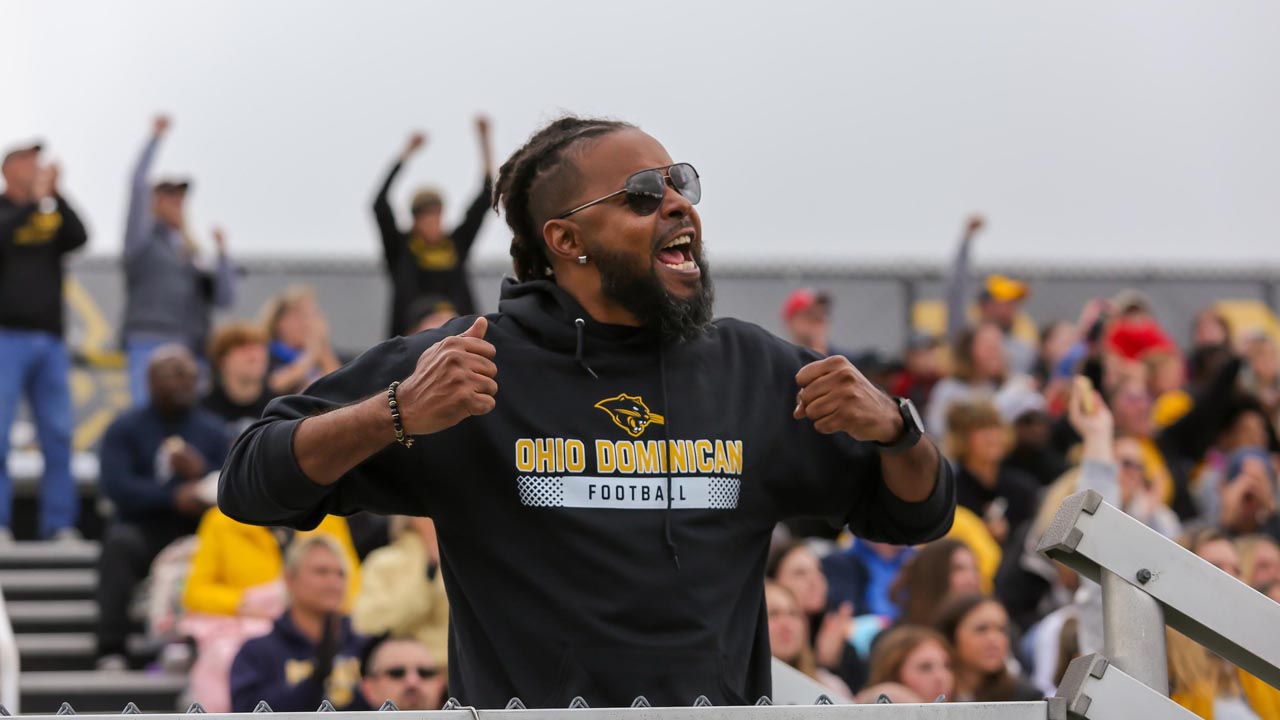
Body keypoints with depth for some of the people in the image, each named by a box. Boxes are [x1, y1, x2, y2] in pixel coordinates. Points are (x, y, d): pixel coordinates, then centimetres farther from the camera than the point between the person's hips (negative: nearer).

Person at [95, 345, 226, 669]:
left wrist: (202, 473, -20)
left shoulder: (212, 430, 10)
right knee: (120, 541, -34)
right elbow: (116, 485, -13)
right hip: (143, 529, -1)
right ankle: (111, 651, -37)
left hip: (196, 531, 1)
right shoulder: (126, 428, 4)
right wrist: (174, 498, -24)